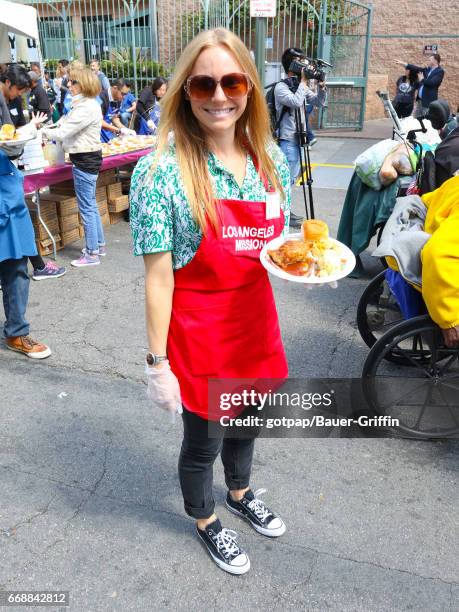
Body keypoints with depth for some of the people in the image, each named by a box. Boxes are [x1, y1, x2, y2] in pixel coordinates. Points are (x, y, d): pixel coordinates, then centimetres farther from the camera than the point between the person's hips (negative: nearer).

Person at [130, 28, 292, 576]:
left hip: (256, 318, 6)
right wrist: (157, 363, -14)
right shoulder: (161, 172, -21)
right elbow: (158, 276, -18)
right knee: (203, 439, 16)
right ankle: (205, 521, 48)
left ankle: (240, 495, 58)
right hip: (199, 330, -5)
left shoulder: (271, 158, -4)